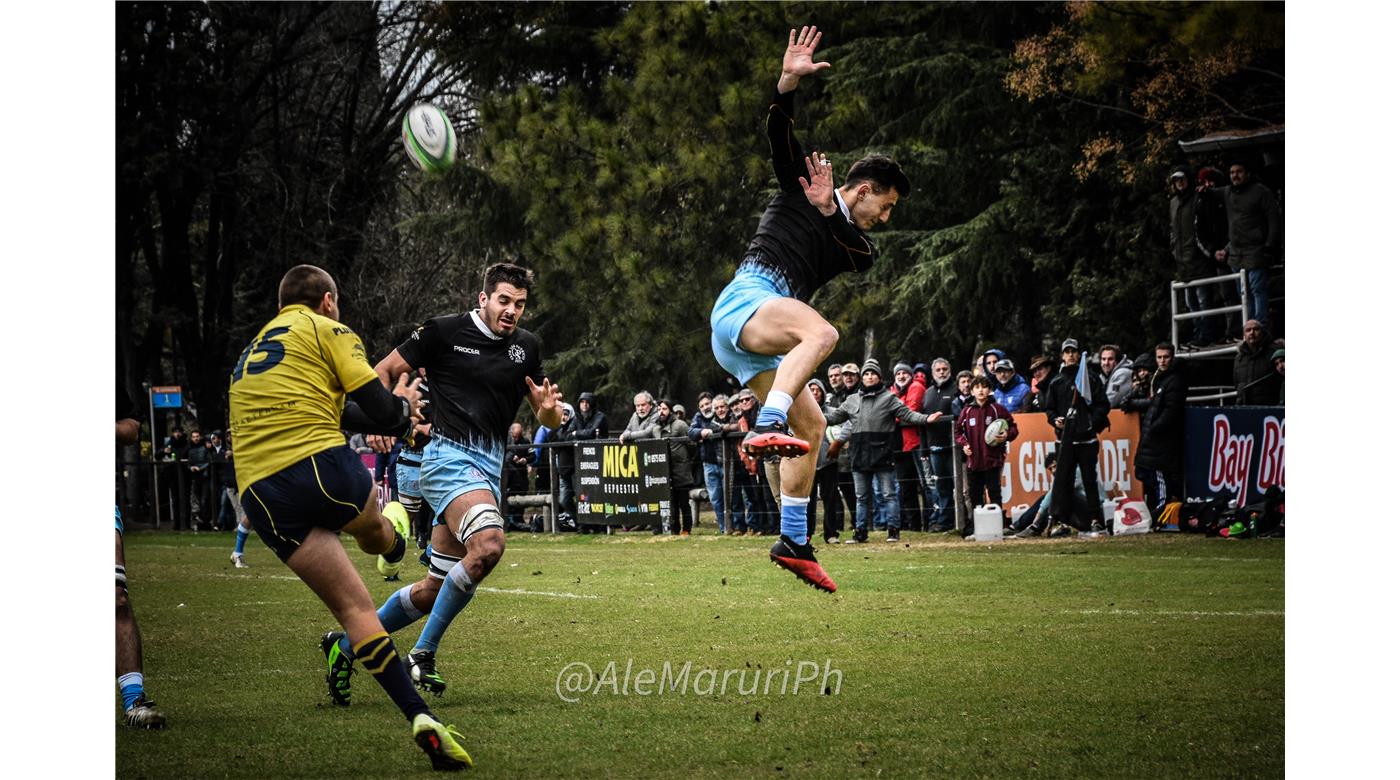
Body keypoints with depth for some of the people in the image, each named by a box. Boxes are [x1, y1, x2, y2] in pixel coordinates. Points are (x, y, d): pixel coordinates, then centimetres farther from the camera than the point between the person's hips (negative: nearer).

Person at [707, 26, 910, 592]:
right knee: (821, 332, -35)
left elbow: (860, 257, 1)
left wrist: (828, 212, -9)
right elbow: (779, 132, -2)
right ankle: (765, 429, -51)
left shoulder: (856, 242, 25)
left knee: (812, 427, 5)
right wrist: (789, 82, -18)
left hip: (756, 346, 8)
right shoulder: (797, 187, 10)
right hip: (747, 297, -8)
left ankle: (793, 542, 8)